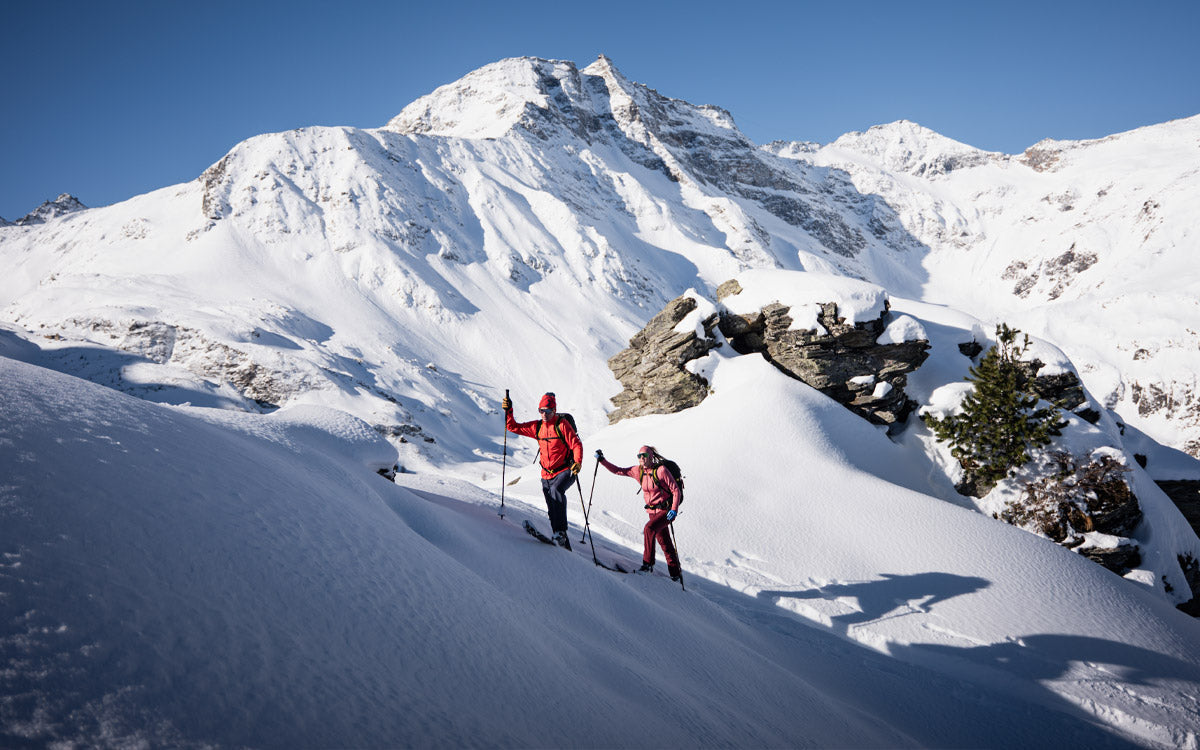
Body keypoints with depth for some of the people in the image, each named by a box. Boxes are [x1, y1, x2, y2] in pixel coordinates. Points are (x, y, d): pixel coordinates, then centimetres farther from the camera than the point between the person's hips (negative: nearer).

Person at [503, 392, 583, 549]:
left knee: (556, 489, -34)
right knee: (552, 511, 5)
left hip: (565, 471, -6)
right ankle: (564, 544, 14)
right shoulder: (537, 427, 7)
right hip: (547, 474, 6)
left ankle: (561, 531, -37)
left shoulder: (562, 425, -9)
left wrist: (577, 462, -27)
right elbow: (513, 427, 12)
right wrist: (508, 411, -3)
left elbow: (576, 444, -12)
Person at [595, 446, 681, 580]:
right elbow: (618, 471, 7)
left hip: (666, 510, -6)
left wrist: (674, 510, -24)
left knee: (649, 529, -27)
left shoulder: (661, 470, -17)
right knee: (664, 543, 9)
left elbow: (676, 491, -14)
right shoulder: (638, 471, 0)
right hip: (653, 511, 6)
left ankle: (648, 563, -18)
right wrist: (602, 460, -2)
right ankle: (675, 573, 21)